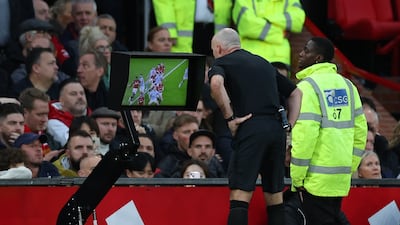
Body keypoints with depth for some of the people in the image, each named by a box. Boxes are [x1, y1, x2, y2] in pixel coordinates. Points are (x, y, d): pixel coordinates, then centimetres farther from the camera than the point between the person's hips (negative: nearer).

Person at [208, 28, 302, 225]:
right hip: (276, 130, 6)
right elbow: (295, 93, 30)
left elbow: (216, 83, -17)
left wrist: (229, 117, -9)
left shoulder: (222, 62, 7)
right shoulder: (264, 63, 27)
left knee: (240, 195, -10)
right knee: (274, 196, 12)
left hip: (250, 128, -6)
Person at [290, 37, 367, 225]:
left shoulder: (307, 86, -10)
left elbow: (304, 134, -17)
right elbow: (360, 132, 13)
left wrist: (297, 177, -11)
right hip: (340, 179, 7)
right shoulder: (347, 86, 13)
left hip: (316, 180, -7)